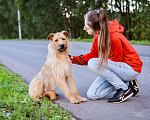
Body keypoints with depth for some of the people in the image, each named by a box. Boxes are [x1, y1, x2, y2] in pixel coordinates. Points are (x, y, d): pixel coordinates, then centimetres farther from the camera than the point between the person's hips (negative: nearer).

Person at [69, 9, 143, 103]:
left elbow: (115, 60, -18)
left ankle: (125, 89, -13)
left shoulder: (115, 38, -31)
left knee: (93, 63, -27)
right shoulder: (98, 34, -6)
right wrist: (72, 59, 1)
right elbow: (92, 55, 5)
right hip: (116, 67, 8)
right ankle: (127, 83, 10)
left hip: (131, 68, -8)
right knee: (92, 95, -1)